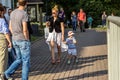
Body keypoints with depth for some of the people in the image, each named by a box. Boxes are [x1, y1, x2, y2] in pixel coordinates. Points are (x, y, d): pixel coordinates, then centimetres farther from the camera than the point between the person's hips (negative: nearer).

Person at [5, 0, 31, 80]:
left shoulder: (13, 13, 7)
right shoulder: (24, 14, -17)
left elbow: (10, 27, 11)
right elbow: (25, 30, -21)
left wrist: (15, 37, 17)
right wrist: (27, 40, -8)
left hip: (15, 40, 7)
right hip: (23, 41, -7)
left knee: (19, 59, 18)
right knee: (26, 61, 3)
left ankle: (8, 73, 7)